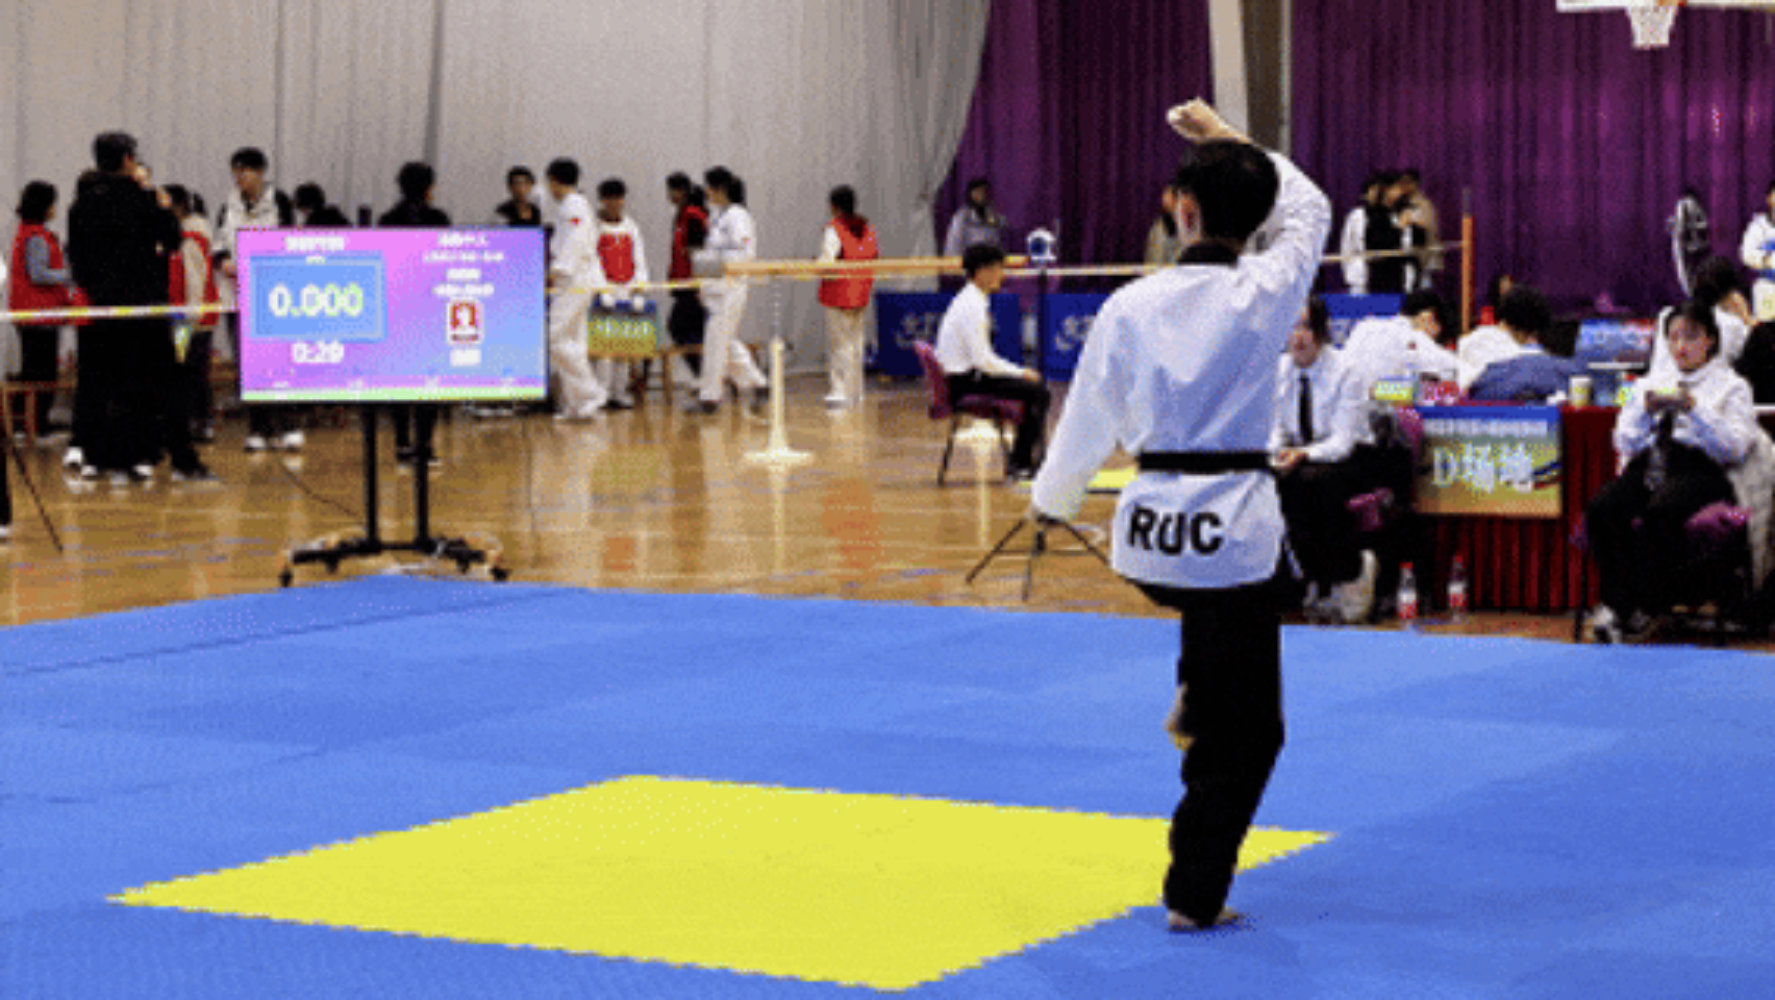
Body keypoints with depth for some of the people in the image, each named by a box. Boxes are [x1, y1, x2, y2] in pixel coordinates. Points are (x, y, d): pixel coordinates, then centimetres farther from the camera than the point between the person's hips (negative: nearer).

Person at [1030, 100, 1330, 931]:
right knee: (1246, 729, 9)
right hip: (1233, 528, -3)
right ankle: (1195, 893, 10)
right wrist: (1230, 142, 25)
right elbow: (1308, 209, 15)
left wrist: (1051, 498, 27)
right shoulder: (1267, 293, -7)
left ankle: (1192, 704, 34)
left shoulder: (1133, 305, -4)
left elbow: (1088, 419, 8)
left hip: (1151, 529, 3)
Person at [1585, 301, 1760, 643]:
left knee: (1661, 512, -38)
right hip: (1646, 466, 4)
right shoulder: (1650, 383, 27)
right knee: (1600, 509, -29)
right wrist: (1645, 409, 0)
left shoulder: (1731, 387, 15)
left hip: (1697, 470, -4)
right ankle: (1617, 603, -27)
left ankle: (1642, 609, -30)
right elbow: (1623, 443, 18)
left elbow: (1735, 447, -1)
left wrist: (1695, 410, -11)